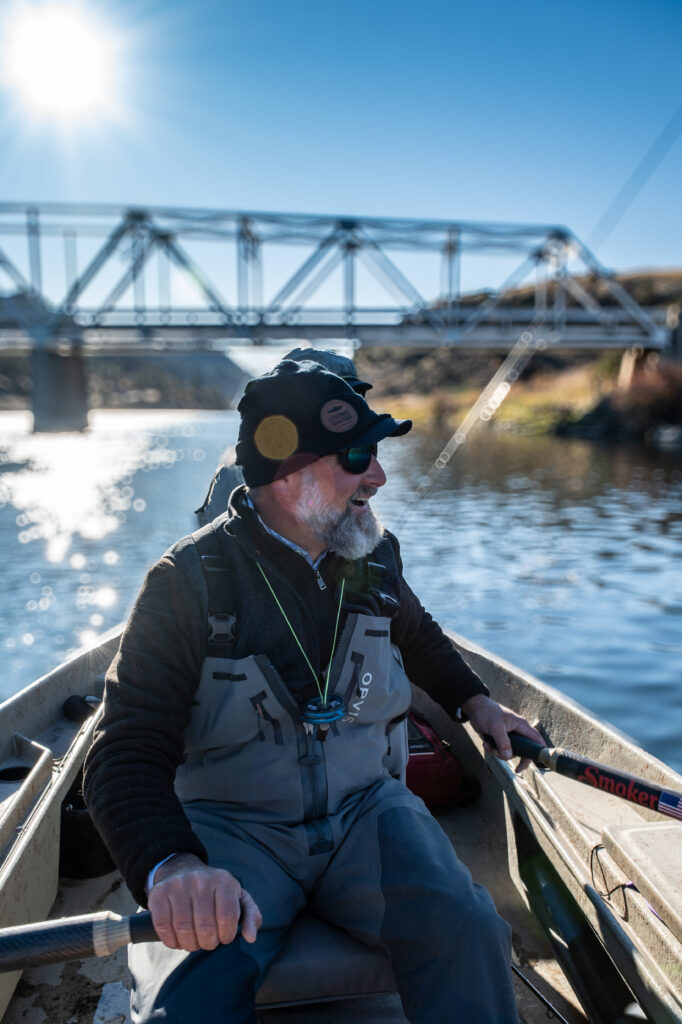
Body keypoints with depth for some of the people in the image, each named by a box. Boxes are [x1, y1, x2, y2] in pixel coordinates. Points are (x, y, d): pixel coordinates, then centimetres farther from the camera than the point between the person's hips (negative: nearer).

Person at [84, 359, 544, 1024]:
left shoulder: (374, 557, 3)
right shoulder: (188, 581, -13)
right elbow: (127, 753, -18)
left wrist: (473, 700, 24)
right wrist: (170, 866, -34)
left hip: (365, 809, 4)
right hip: (229, 824, -3)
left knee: (468, 933, -21)